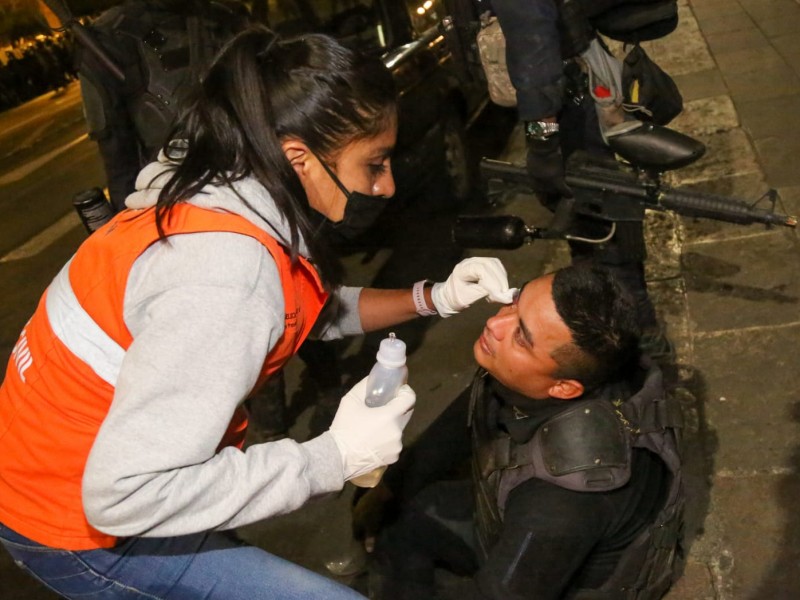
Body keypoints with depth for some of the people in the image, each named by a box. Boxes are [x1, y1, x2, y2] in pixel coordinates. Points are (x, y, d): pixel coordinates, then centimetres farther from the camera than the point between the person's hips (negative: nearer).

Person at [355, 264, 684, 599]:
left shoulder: (564, 495, -43)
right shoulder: (517, 377, -23)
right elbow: (461, 421, -2)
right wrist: (388, 489, 10)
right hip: (513, 520, 6)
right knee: (397, 513, 10)